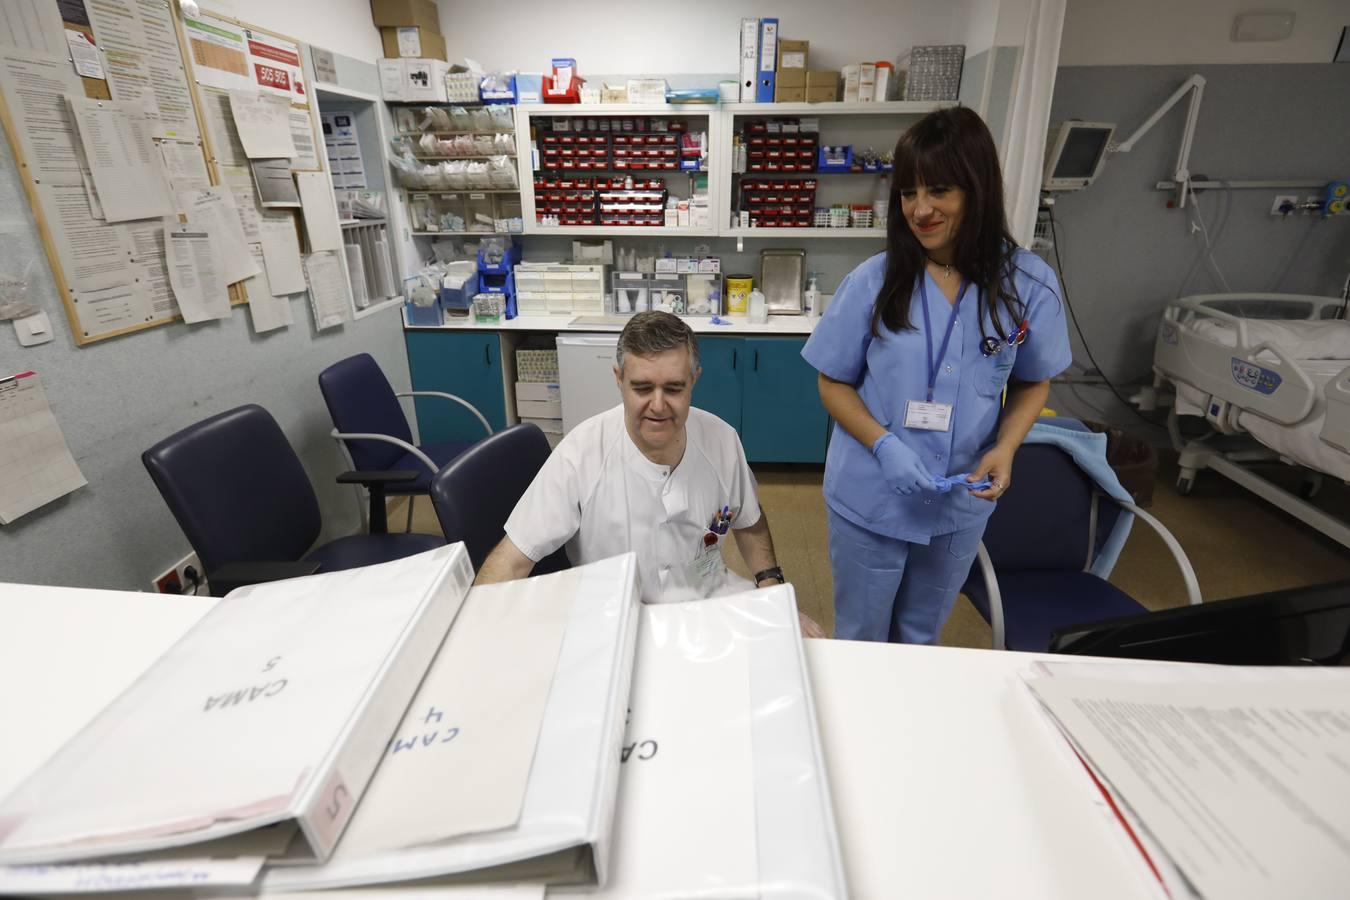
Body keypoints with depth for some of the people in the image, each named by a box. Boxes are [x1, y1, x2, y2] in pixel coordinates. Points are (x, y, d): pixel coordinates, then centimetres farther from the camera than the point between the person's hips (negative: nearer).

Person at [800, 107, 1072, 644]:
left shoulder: (1028, 285, -8)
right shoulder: (873, 281, -12)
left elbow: (1033, 382, 5)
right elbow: (834, 383, -5)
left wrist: (1005, 448, -14)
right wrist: (883, 444, -21)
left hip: (962, 500, 2)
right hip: (870, 496, -1)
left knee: (920, 639, 24)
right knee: (860, 640, 17)